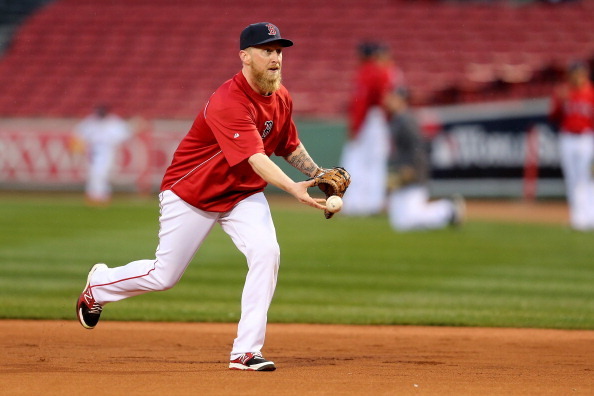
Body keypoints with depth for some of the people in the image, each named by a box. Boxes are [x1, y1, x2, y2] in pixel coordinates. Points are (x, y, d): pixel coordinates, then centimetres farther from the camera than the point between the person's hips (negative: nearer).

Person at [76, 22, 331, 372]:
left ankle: (246, 352, -15)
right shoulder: (229, 103, -32)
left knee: (267, 252, -20)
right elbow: (256, 158, -41)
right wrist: (294, 189, -54)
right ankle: (100, 284, 38)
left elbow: (291, 146, 13)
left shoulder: (281, 98, -4)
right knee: (164, 275, 5)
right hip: (192, 194, -6)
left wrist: (318, 173, -4)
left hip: (243, 194, 6)